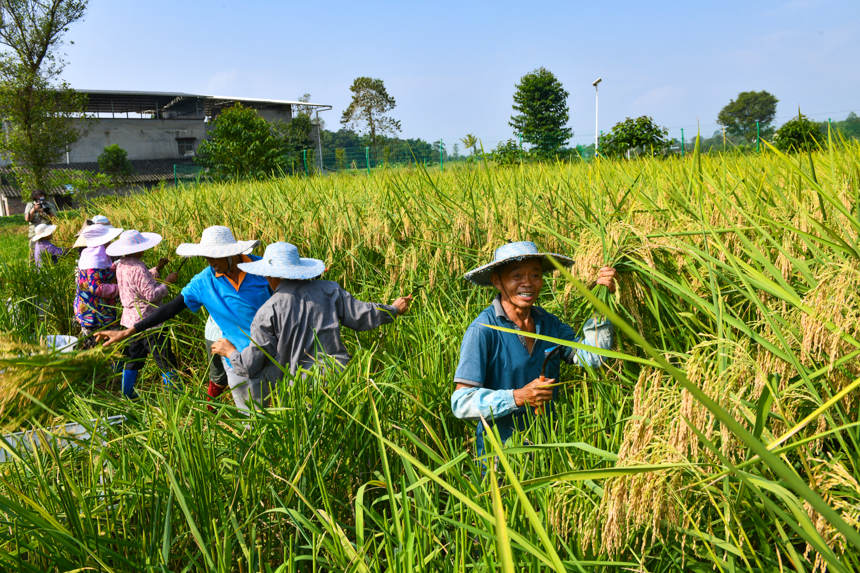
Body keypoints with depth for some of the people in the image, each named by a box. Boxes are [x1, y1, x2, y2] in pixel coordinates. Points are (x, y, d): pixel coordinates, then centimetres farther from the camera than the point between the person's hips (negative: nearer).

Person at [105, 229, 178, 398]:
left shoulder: (121, 265, 5)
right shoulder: (137, 269, -24)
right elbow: (152, 295, -25)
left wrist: (157, 269, 13)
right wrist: (167, 282, -14)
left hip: (130, 319, 9)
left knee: (133, 359, 20)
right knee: (166, 360, 2)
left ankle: (127, 394, 28)